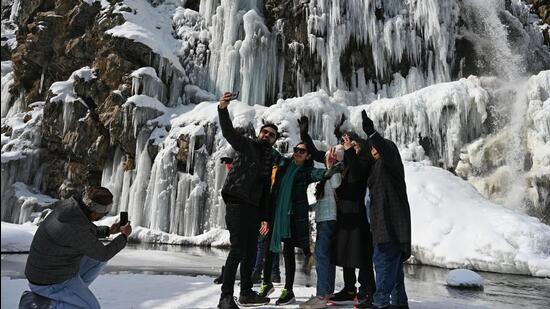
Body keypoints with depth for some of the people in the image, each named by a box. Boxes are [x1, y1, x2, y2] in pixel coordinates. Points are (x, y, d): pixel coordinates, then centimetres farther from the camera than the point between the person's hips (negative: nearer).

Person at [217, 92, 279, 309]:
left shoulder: (269, 160, 18)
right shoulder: (246, 145, 3)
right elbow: (228, 132, -16)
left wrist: (264, 217, 13)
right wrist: (223, 109, -34)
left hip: (253, 209, 7)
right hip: (237, 203, -7)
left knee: (251, 252, 12)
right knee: (238, 250, -14)